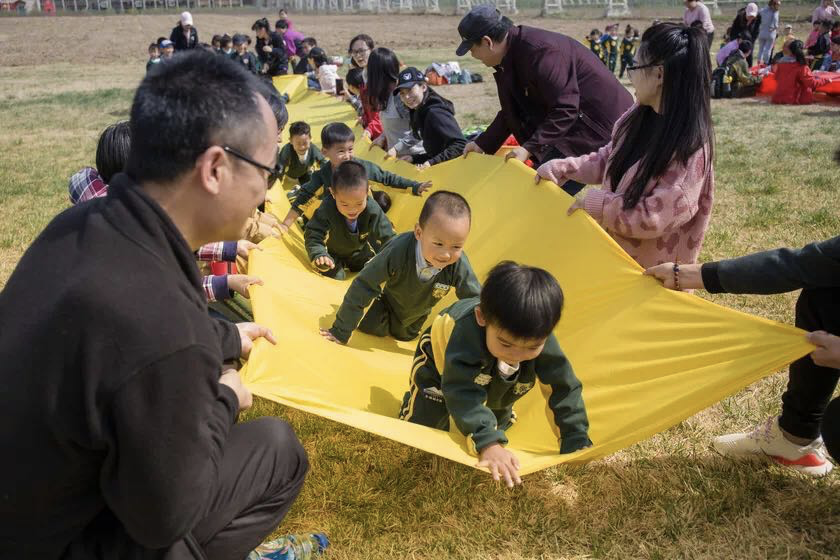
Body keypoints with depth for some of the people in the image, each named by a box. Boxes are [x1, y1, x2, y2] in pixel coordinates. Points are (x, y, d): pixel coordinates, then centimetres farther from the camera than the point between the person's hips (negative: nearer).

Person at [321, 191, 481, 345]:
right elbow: (362, 288, -38)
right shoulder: (398, 250, -46)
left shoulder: (459, 265, -40)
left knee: (403, 335, 23)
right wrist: (340, 331, -33)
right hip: (388, 297, -3)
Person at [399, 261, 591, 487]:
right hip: (440, 359, -4)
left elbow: (565, 388, -27)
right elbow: (463, 393, -55)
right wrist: (487, 443, -66)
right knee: (422, 425, -8)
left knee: (499, 424, 14)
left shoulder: (540, 340, -37)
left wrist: (576, 442, -29)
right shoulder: (466, 332, -51)